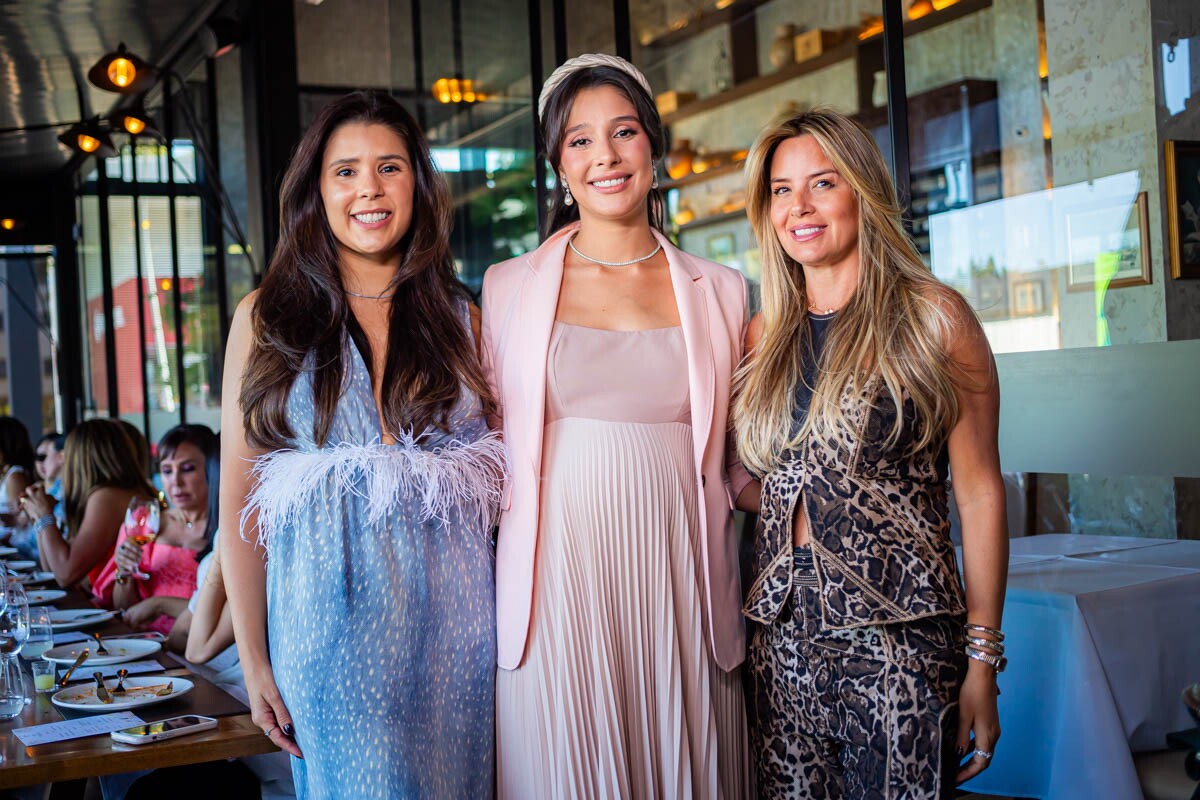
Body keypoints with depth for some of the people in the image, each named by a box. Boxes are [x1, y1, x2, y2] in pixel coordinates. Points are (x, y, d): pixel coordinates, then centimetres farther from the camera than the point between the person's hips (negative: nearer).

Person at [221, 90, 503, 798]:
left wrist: (512, 625, -1)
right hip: (328, 626, -2)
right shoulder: (268, 318, 1)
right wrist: (253, 659, -3)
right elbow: (241, 503, 0)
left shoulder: (458, 318, 6)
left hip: (453, 620, 2)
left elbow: (494, 477, 7)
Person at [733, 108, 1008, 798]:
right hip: (784, 630, 5)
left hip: (898, 631, -4)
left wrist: (983, 661, -9)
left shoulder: (932, 317, -3)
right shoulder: (765, 336, 10)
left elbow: (980, 491, -5)